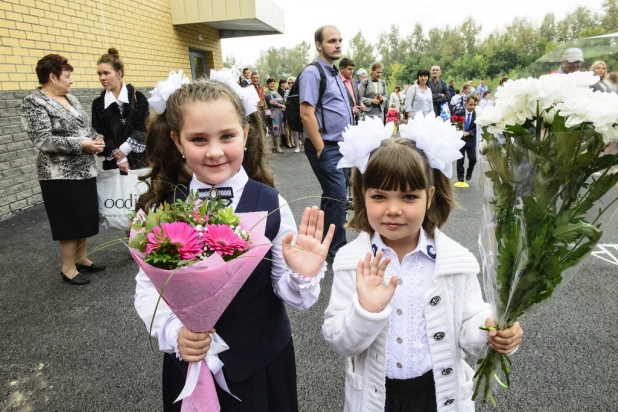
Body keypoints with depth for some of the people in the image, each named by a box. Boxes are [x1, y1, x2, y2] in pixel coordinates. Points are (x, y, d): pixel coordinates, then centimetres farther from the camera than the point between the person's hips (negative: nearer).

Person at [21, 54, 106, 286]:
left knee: (84, 217, 14)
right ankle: (68, 268, 15)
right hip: (61, 174, -7)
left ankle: (82, 258, 29)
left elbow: (85, 126, 19)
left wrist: (96, 138, -3)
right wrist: (81, 144, -23)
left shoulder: (70, 98, 12)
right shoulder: (34, 103, -12)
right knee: (69, 221, 1)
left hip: (84, 170, 8)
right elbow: (43, 140, -20)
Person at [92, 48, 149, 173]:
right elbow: (100, 135, 2)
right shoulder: (98, 103, 9)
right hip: (113, 163, 2)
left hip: (138, 160, -1)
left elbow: (145, 128, -3)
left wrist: (125, 148, -13)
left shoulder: (137, 97, 3)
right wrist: (119, 158, -11)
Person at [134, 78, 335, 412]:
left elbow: (288, 295, -9)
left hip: (261, 362, -1)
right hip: (189, 362, 1)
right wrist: (172, 333, -18)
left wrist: (302, 277, -29)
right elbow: (147, 287, -3)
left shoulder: (269, 204, -14)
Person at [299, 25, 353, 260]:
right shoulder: (313, 73, -13)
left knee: (332, 195, 14)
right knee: (337, 196, -6)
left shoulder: (335, 73, 16)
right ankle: (336, 249, 8)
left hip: (340, 146, 9)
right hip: (326, 147, -9)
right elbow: (306, 114, -21)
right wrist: (321, 150, -19)